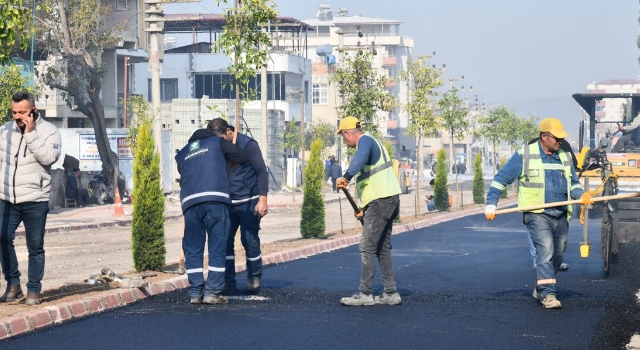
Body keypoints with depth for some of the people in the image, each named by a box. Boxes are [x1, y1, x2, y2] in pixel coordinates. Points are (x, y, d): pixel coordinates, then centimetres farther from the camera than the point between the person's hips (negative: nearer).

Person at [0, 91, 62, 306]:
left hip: (35, 200, -2)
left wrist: (30, 134, -18)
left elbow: (49, 157, -17)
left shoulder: (48, 131, -2)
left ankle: (33, 290, 11)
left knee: (35, 247, 2)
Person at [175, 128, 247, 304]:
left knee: (193, 248, 8)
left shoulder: (182, 155, 29)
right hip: (215, 198, -3)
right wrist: (225, 157, 38)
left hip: (189, 201, 3)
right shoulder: (216, 142, 19)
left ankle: (196, 292, 6)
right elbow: (242, 157, 18)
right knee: (217, 246, 0)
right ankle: (212, 292, -4)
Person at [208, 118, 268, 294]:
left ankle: (254, 279, 15)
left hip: (248, 203, -5)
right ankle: (229, 283, 5)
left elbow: (262, 172, -10)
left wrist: (262, 199, -18)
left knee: (250, 241, -2)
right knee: (224, 241, -2)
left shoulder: (247, 144, -8)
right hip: (227, 203, 5)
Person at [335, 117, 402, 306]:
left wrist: (346, 177, -43)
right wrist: (364, 207, 27)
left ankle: (364, 294, -9)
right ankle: (391, 293, 14)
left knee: (367, 247, -9)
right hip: (387, 200, 10)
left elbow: (361, 158, -33)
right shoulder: (373, 142, 24)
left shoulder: (365, 140, -8)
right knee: (382, 248, 13)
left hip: (381, 200, -10)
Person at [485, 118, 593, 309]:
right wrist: (491, 204, -7)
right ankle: (548, 294, -21)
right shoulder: (524, 155, -4)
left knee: (557, 256, 11)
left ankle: (540, 289, 28)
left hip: (561, 215, 6)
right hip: (538, 215, -6)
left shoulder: (564, 157, 12)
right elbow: (501, 178, 0)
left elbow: (573, 183, 22)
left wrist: (581, 194, 0)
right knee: (545, 250, -20)